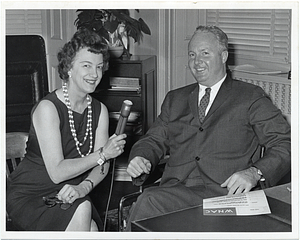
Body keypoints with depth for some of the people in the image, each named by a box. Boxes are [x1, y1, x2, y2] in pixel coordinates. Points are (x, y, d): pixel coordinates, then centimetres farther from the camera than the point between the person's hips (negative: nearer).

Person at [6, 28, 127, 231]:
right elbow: (56, 172, -22)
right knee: (81, 210, -31)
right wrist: (103, 154, -25)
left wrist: (83, 187, -21)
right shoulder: (48, 108, -17)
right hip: (28, 197, -5)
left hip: (69, 196, 5)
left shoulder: (99, 110, 3)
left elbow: (101, 166, -1)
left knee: (92, 229, -24)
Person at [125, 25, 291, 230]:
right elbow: (154, 140, 22)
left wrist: (254, 173, -15)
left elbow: (285, 144, 3)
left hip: (225, 193, -4)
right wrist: (141, 159, -2)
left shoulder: (251, 98, 10)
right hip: (175, 189, 4)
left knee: (150, 201, -31)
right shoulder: (175, 100, 24)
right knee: (148, 201, -32)